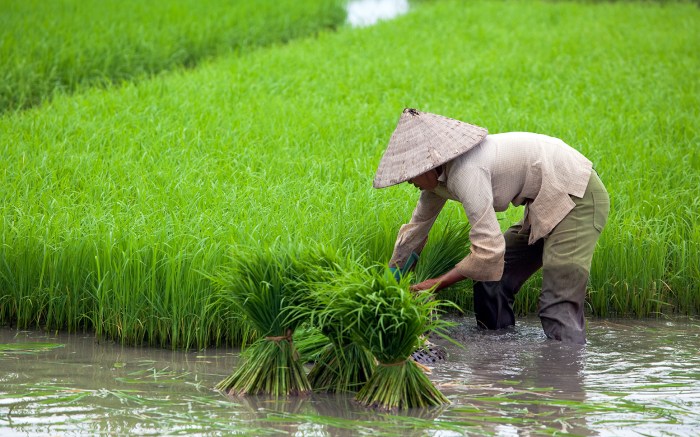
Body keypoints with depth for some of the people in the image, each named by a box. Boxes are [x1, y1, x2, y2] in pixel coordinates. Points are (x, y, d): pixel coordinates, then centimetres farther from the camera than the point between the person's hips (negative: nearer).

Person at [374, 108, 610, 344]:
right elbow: (416, 227, 19)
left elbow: (488, 250, -28)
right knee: (491, 280, 11)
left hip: (579, 200, -10)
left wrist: (437, 284, -16)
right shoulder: (440, 173, 4)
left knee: (558, 307, -18)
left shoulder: (466, 172, -26)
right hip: (546, 205, 10)